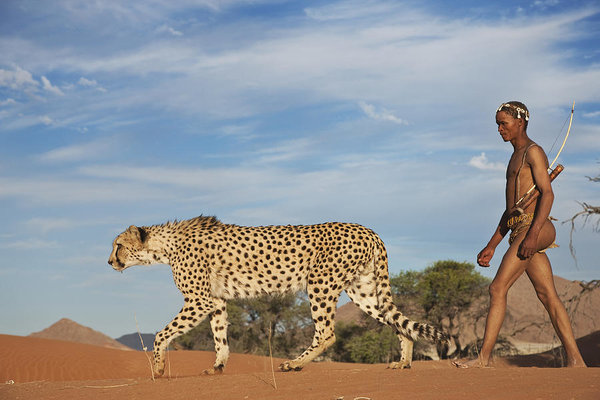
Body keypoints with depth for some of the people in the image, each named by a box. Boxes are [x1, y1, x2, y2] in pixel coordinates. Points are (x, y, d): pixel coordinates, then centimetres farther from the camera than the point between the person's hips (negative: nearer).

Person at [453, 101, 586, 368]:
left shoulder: (533, 151, -2)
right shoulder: (515, 158, 26)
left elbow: (547, 193, -14)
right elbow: (511, 207, 28)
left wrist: (533, 234, -26)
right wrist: (491, 246, 25)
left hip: (533, 227, -9)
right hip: (520, 231, 9)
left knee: (498, 288, -12)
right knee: (548, 296, 4)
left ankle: (484, 357, -9)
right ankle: (575, 360, 3)